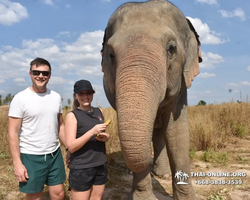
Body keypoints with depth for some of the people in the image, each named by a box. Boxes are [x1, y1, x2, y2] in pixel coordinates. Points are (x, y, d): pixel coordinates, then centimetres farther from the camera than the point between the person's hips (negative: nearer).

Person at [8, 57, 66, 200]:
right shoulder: (20, 98, -10)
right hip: (31, 156, -4)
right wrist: (17, 163, -14)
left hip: (55, 154, 4)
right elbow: (13, 133, -11)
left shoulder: (56, 97, 3)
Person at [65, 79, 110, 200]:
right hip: (81, 168, -5)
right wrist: (92, 132, -26)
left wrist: (105, 137, -5)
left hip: (101, 165, 6)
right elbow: (71, 147, -17)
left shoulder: (99, 112, 6)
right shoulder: (72, 116, -11)